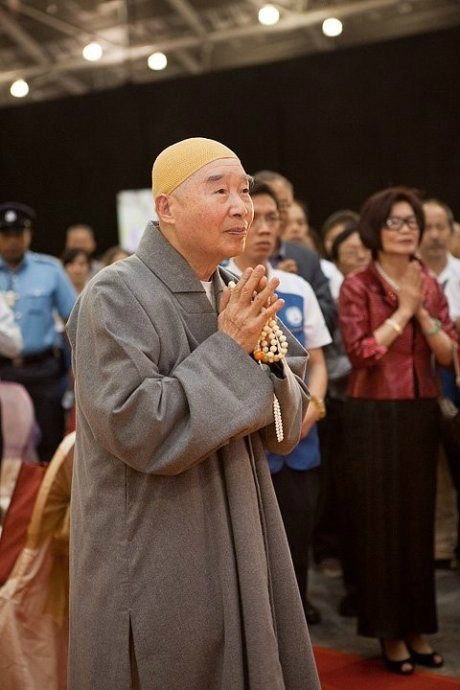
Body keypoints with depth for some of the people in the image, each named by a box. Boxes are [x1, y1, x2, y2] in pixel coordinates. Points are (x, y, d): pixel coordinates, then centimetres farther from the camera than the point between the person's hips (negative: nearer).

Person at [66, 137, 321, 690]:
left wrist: (265, 350, -12)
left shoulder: (232, 296, 7)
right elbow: (136, 429, -22)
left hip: (236, 545, 7)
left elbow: (283, 428, 6)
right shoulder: (117, 295, -14)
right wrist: (227, 349, -19)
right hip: (155, 558, -7)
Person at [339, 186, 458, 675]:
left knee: (419, 518, 9)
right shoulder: (356, 285, -6)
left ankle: (417, 628, 21)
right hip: (374, 414, -5)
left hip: (421, 412, 5)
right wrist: (401, 310, -13)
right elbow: (360, 352, -16)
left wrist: (421, 310, -10)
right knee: (380, 520, 2)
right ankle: (389, 632, 13)